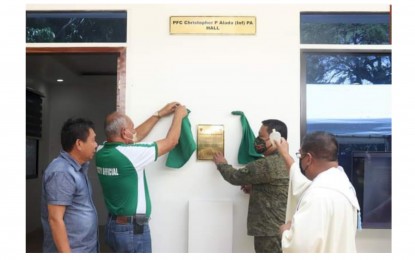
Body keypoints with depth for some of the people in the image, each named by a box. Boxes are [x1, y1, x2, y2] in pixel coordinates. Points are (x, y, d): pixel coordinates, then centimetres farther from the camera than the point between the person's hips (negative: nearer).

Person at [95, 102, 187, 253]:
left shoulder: (102, 152, -1)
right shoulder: (130, 154, -23)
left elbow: (136, 137, 13)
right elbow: (171, 142, -11)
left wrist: (160, 114, 18)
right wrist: (178, 115, 5)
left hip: (113, 226, 8)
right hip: (133, 230, -8)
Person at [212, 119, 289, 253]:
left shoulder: (267, 164, -21)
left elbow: (236, 176, -11)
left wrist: (221, 164, 8)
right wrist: (255, 188, 12)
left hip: (271, 232, -9)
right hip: (283, 229, 9)